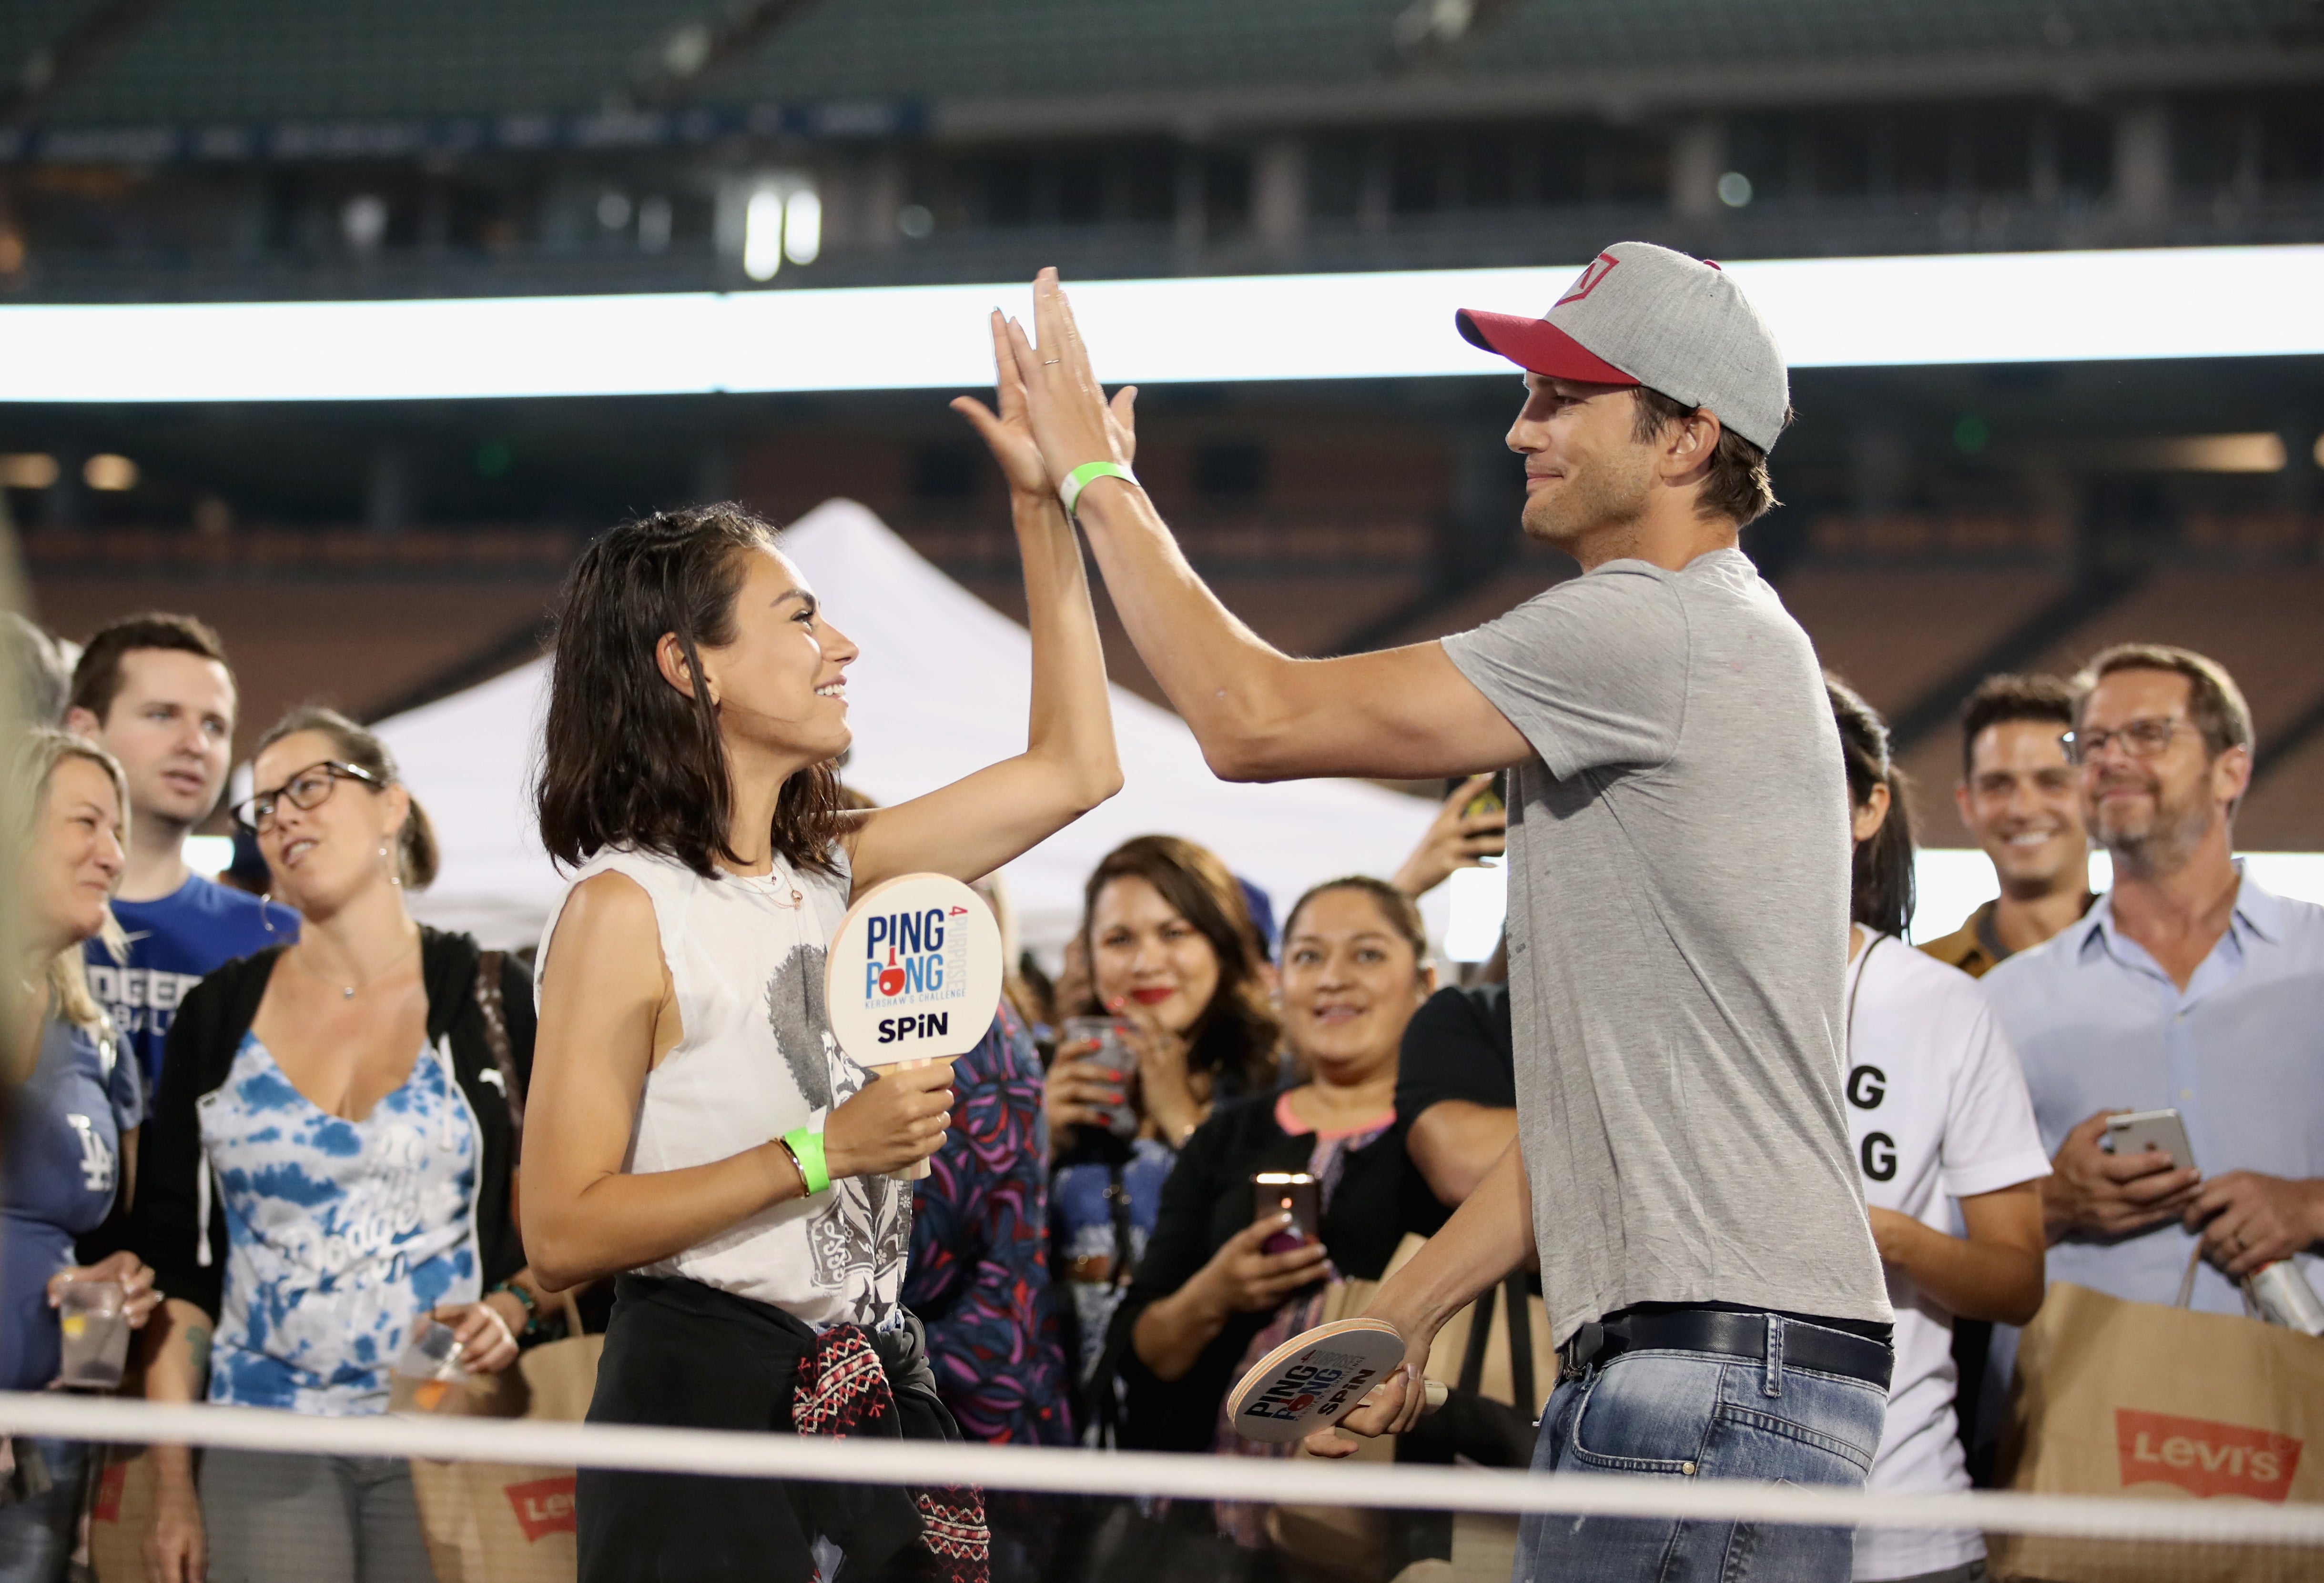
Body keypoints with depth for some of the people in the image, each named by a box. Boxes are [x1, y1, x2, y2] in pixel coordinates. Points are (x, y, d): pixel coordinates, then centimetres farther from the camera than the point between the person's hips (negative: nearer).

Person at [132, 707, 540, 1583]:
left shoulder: (494, 1001, 3)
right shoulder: (219, 1015, 9)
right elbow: (175, 1260, 7)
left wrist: (513, 1312, -14)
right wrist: (172, 1486, 1)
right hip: (265, 1444, 1)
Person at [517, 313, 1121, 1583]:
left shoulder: (830, 876, 11)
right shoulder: (625, 911, -10)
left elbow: (1074, 769, 17)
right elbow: (563, 1229, -15)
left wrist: (1046, 503, 14)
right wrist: (823, 1152, -18)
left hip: (880, 1389, 7)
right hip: (703, 1394, -7)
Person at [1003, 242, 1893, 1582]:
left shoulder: (1658, 629, -11)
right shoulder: (1715, 648, 23)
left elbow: (1255, 721, -12)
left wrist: (1099, 478, 1)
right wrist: (1402, 1317, 23)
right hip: (1650, 1361, 10)